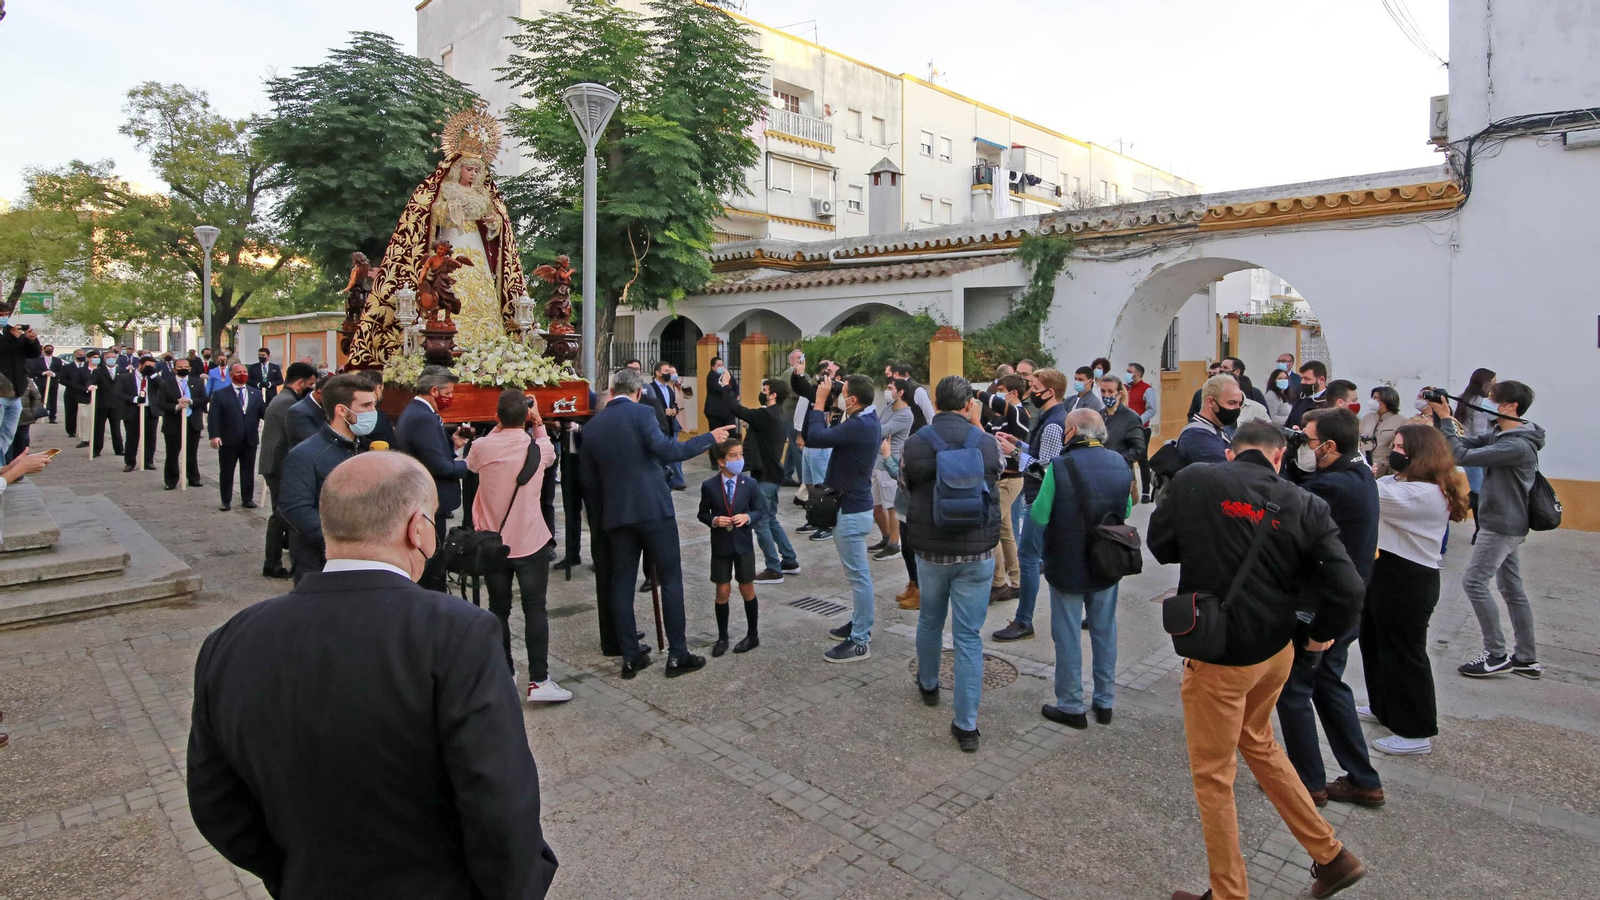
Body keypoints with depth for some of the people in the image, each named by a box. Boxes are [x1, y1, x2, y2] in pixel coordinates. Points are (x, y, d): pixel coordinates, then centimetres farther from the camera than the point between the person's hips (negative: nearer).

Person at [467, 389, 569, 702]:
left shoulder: (481, 447, -8)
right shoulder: (539, 447, -9)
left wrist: (498, 427, 13)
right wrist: (539, 424, 13)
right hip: (531, 542, -2)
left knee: (498, 610, 13)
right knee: (535, 611, 2)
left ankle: (503, 674, 21)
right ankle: (538, 681, 2)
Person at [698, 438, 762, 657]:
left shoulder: (749, 484, -5)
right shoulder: (708, 486, -8)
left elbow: (758, 510, 2)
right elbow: (703, 513, 2)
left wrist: (748, 517, -18)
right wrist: (714, 520, -18)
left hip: (743, 544, 1)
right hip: (720, 545, 0)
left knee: (747, 590, 10)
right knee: (723, 592, 6)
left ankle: (752, 635, 26)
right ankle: (722, 637, 21)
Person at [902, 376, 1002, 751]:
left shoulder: (915, 444, -10)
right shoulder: (987, 443, -8)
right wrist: (977, 426, 15)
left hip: (931, 552, 1)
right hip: (978, 554, 0)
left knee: (930, 621, 24)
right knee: (969, 636, 4)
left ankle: (928, 685, 46)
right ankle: (966, 725, 5)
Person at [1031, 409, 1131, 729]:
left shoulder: (1060, 467, -19)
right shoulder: (1121, 464, -3)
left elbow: (1039, 516, -15)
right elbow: (1126, 512, 8)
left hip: (1068, 566, -5)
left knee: (1067, 635, 8)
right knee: (1105, 631, 17)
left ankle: (1071, 706, 17)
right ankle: (1105, 702, 28)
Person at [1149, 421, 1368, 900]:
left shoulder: (1191, 482, -13)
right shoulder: (1305, 505, -7)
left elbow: (1159, 545, -1)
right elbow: (1347, 587, -9)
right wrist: (1321, 634, 8)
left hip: (1218, 654, -4)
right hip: (1277, 649, 5)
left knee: (1212, 774, 12)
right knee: (1256, 742, 30)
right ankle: (1330, 855, 39)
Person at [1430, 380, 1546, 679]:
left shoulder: (1517, 445, -23)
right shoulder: (1500, 435, 7)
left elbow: (1462, 456, -28)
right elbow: (1467, 443, 8)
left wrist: (1445, 420, -21)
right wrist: (1443, 417, -5)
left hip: (1502, 526, -10)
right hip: (1507, 524, 10)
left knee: (1473, 581, -8)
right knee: (1512, 587, 13)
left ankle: (1496, 656, -1)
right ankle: (1527, 658, 20)